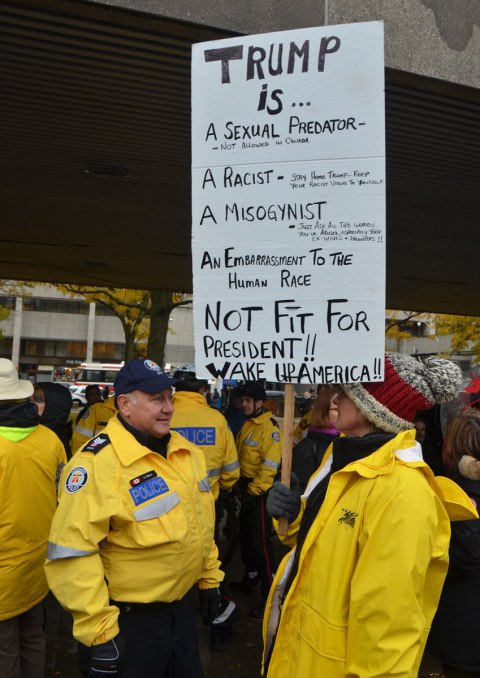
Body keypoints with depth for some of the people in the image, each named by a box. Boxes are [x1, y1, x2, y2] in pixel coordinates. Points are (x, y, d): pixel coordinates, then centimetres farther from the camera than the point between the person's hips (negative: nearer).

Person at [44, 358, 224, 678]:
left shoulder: (186, 450, 1)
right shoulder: (97, 463, -23)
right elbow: (73, 553, -24)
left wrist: (210, 579, 15)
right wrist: (99, 631, -20)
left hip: (181, 608, 7)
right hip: (128, 620, -7)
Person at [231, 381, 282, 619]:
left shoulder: (269, 427, -19)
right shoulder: (248, 425, 10)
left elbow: (270, 465, -23)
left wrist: (254, 490, -19)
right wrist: (240, 485, 17)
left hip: (260, 491, -10)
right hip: (247, 488, 10)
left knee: (260, 541, -6)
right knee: (245, 537, 21)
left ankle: (270, 592, 4)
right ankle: (250, 579, 39)